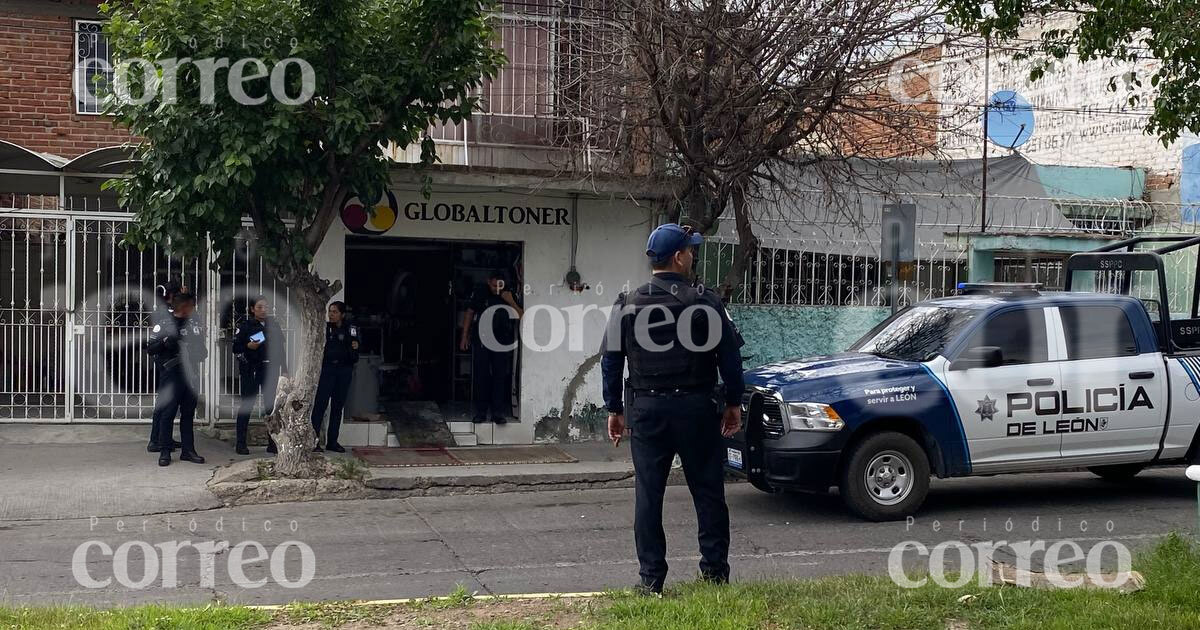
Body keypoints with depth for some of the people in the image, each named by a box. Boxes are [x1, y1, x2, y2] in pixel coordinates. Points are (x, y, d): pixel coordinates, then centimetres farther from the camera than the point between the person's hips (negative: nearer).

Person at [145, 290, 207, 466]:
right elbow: (150, 348, -5)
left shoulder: (195, 327, 16)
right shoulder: (163, 325, -1)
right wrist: (165, 343, -20)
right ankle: (164, 452, 1)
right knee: (167, 414, -4)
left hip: (190, 376, 5)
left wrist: (201, 353, 10)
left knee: (188, 414, 9)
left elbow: (201, 348, 29)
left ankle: (188, 450, 14)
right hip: (171, 375, -5)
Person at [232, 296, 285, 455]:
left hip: (269, 369, 4)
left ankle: (272, 442, 9)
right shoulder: (246, 326, 1)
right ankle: (241, 443, 1)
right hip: (250, 370, -4)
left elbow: (280, 347, 17)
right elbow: (235, 348, -1)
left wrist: (284, 369, 12)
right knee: (247, 405, -3)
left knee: (271, 405, 4)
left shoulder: (273, 325, 13)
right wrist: (248, 346, -20)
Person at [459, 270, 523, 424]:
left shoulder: (509, 295, 0)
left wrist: (511, 302, -19)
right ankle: (481, 412, 7)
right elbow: (469, 313, 10)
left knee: (500, 377, -1)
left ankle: (498, 413, 4)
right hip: (482, 341, 0)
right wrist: (464, 336, 8)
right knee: (481, 376, 0)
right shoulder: (480, 294, 1)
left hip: (502, 343, 0)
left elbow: (521, 316, -5)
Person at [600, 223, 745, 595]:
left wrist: (614, 409, 12)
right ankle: (714, 570, 16)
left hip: (647, 410, 2)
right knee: (707, 491, 10)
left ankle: (651, 578, 7)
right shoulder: (706, 303, -4)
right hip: (695, 408, -1)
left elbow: (611, 362, 5)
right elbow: (730, 356, -2)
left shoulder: (628, 306, 2)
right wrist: (734, 403, 8)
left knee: (648, 494, 5)